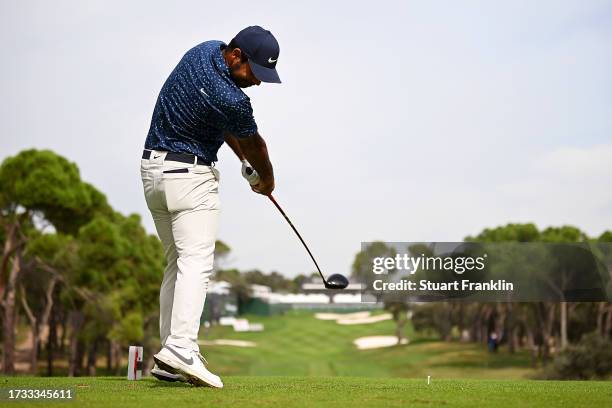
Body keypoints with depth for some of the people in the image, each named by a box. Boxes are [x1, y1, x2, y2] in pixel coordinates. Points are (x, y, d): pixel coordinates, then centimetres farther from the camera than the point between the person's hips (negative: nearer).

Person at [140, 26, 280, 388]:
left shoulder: (205, 51, 3)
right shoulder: (230, 99, -23)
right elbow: (254, 144, -2)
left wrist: (243, 160, 12)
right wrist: (267, 178, 16)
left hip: (153, 168, 10)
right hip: (190, 175, -10)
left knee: (178, 262, 10)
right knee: (197, 261, -16)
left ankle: (169, 361, 6)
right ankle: (181, 348, -31)